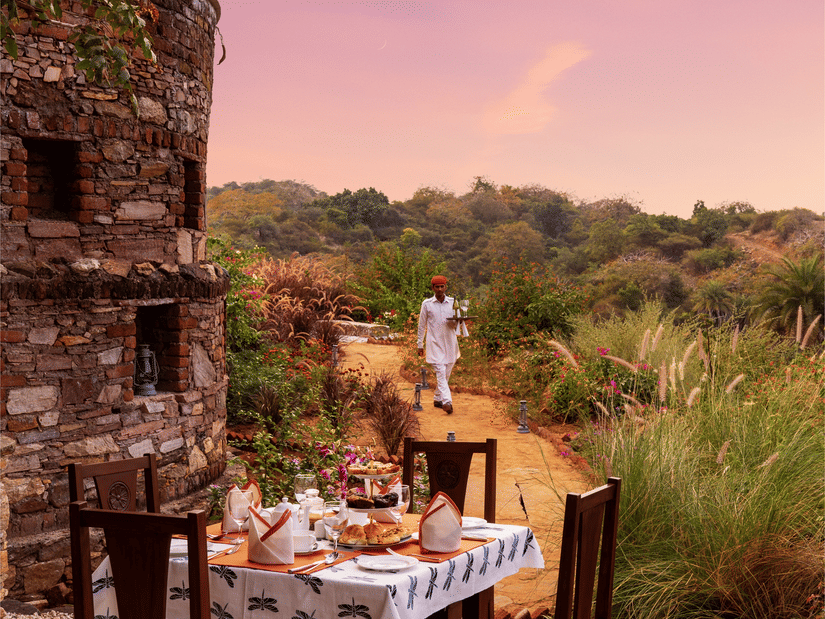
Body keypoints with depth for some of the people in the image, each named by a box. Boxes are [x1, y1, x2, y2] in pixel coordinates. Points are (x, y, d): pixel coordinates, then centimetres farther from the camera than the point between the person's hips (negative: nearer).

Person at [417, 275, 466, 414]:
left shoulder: (452, 302, 8)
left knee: (446, 374, 9)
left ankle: (437, 399, 25)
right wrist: (420, 345, 8)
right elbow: (422, 325, 9)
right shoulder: (427, 304, 3)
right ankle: (447, 401, -24)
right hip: (435, 344, -3)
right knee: (440, 373, -14)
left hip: (450, 343, 3)